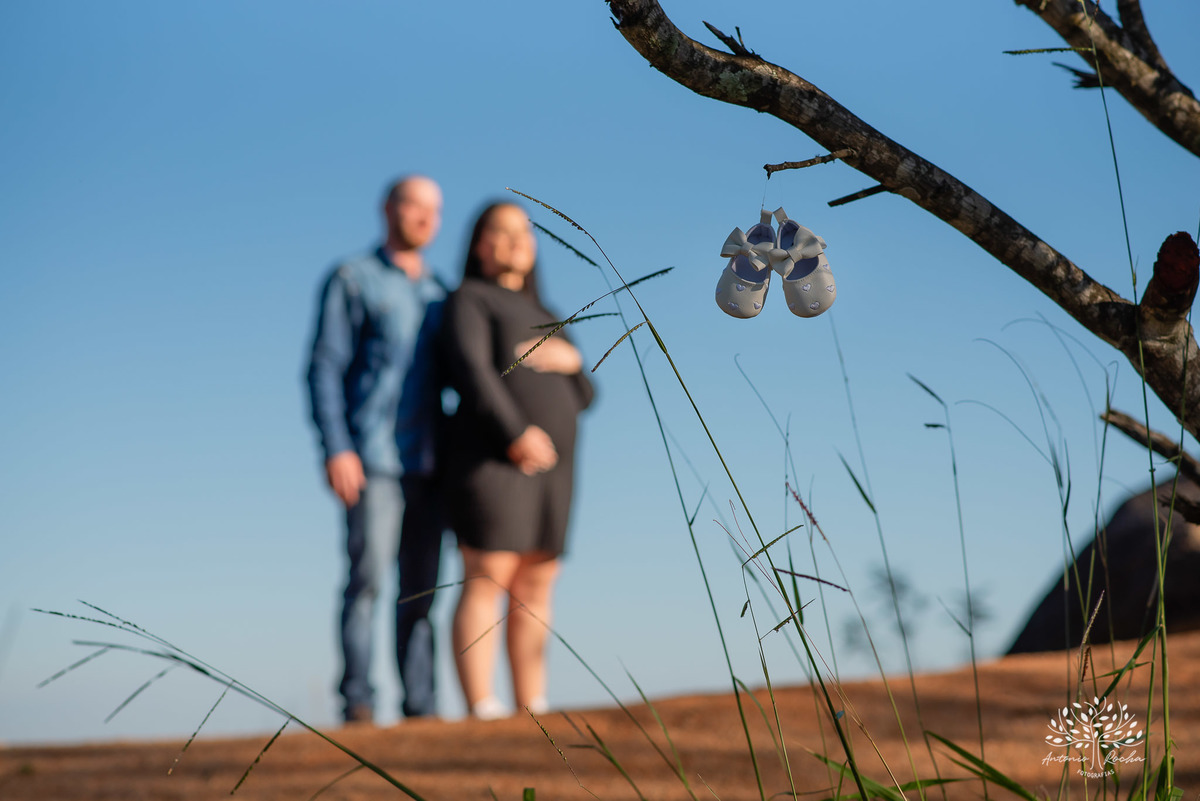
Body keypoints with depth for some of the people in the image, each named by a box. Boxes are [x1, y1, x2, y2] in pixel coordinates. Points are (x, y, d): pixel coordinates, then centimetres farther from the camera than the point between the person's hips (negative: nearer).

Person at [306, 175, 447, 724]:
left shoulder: (437, 295, 20)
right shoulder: (352, 281, 3)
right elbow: (324, 370, -5)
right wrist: (336, 450, -15)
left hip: (427, 464, 5)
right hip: (371, 459, -5)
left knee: (421, 586, 2)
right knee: (368, 574, -13)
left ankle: (420, 706, 3)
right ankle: (357, 701, -9)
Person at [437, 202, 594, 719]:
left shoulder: (539, 319, 24)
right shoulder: (470, 300, 1)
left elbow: (581, 396, 17)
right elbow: (470, 371, -15)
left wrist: (570, 359, -4)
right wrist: (517, 434, -26)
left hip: (546, 466, 8)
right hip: (491, 458, -7)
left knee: (535, 588, 4)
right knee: (487, 581, -12)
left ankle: (533, 713, 6)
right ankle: (482, 714, -14)